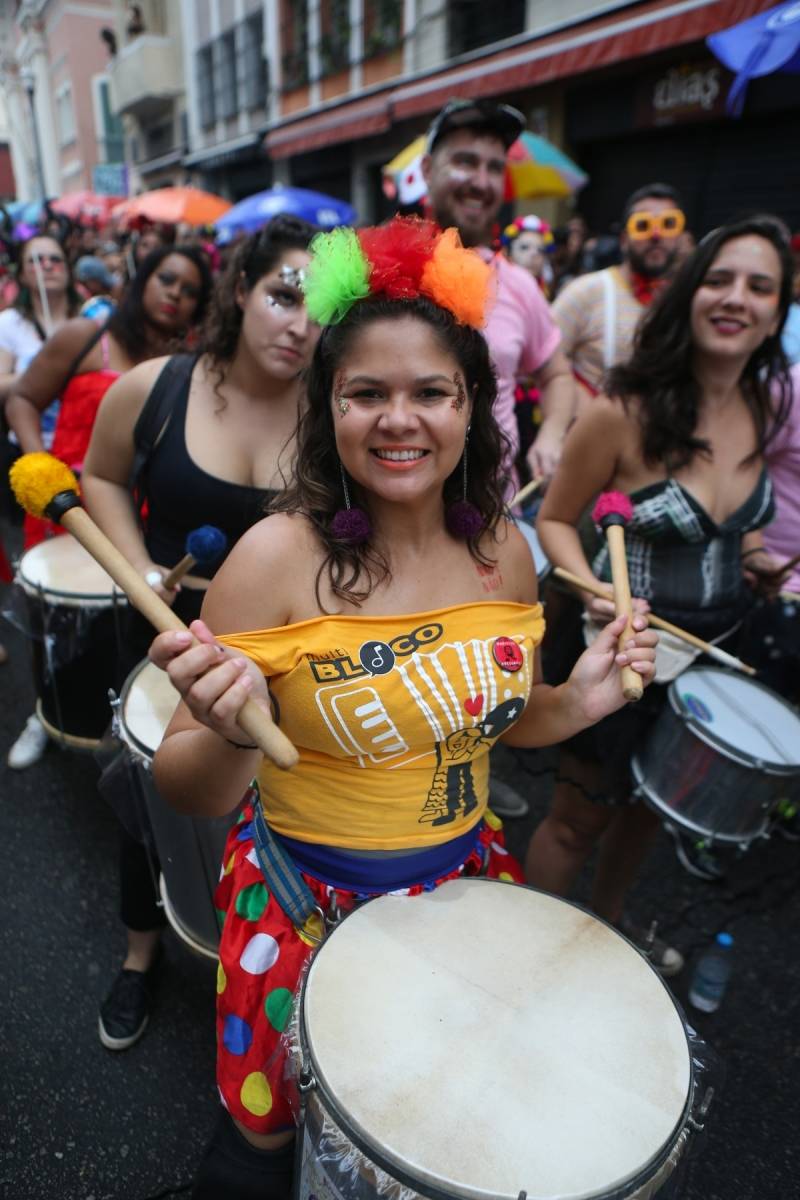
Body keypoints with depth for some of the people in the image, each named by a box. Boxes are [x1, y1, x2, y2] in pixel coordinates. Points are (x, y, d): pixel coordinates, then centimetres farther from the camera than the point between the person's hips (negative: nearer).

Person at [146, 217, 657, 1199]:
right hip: (304, 892, -3)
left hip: (464, 875, 4)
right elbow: (190, 795, -15)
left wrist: (578, 703, -8)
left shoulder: (503, 549, -6)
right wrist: (230, 735, -35)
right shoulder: (279, 556, -20)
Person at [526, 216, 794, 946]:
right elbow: (556, 520, -13)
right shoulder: (624, 412, -22)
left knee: (651, 801, 25)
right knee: (581, 817, 11)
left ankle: (608, 920, 53)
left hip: (713, 643, 6)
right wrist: (594, 589, -29)